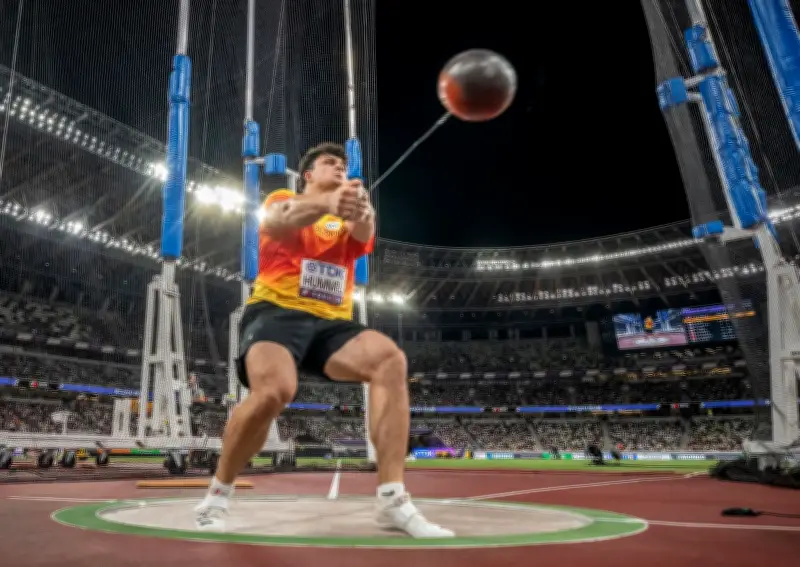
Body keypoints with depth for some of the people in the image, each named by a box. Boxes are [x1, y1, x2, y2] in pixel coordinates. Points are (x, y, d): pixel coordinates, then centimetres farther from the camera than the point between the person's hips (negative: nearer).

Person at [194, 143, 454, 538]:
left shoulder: (345, 223, 20)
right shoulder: (283, 198, 12)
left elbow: (363, 235, -6)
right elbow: (275, 223, -15)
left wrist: (360, 209, -33)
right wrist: (327, 202, -36)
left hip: (332, 323, 4)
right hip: (276, 312, -3)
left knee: (390, 359, -25)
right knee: (273, 391, -33)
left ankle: (392, 500, -23)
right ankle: (217, 496, -4)